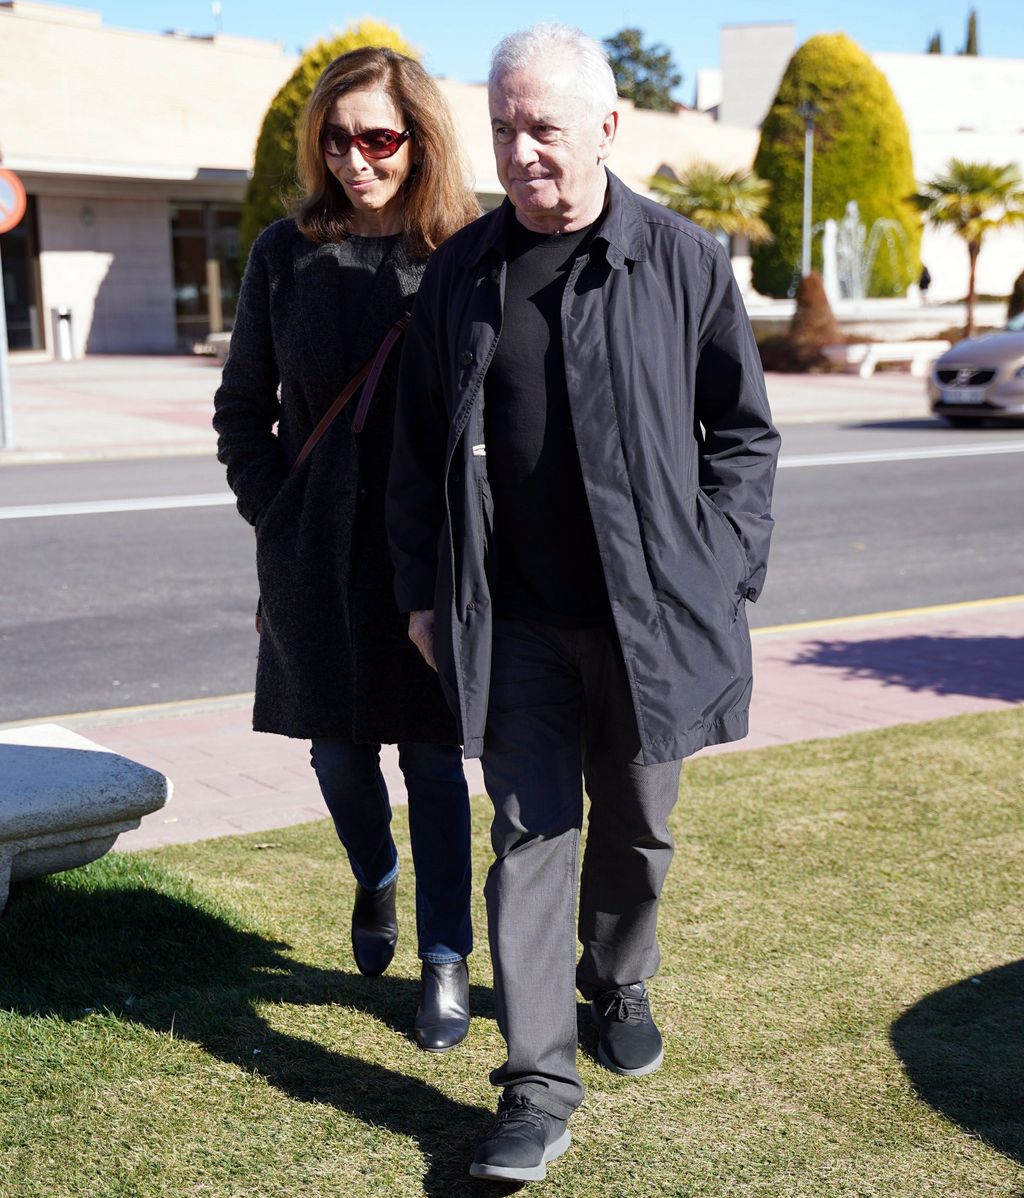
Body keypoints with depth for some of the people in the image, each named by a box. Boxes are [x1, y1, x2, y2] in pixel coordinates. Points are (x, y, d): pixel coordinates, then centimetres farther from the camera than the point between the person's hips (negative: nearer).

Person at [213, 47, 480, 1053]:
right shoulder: (286, 255, 2)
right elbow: (242, 410, 10)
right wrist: (275, 514, 0)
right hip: (319, 556, 2)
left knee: (432, 755, 5)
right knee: (340, 752, 12)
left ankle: (445, 960, 18)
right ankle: (375, 881, 43)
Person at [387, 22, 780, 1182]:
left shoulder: (684, 261, -3)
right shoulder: (462, 271, 4)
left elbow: (743, 435, 3)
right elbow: (419, 446, 11)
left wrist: (719, 576, -4)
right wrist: (423, 589, 7)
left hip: (648, 612, -1)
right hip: (516, 621, 1)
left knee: (634, 821, 15)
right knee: (531, 835, -1)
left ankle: (618, 982, 42)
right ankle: (538, 1086, 6)